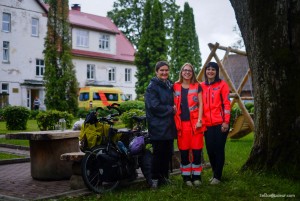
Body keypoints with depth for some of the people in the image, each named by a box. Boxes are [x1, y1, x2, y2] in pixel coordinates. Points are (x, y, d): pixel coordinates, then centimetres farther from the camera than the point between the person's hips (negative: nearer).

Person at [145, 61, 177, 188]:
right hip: (157, 126, -7)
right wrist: (171, 109, -10)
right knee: (158, 153, 0)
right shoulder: (152, 87, -8)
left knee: (168, 153, 10)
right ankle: (155, 179, 12)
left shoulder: (170, 86, 15)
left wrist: (173, 109, 3)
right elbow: (154, 106, -18)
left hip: (169, 125, 7)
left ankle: (164, 177, 24)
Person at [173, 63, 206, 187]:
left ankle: (196, 176, 13)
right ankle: (186, 177, 14)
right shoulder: (175, 87, 8)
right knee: (184, 151, 4)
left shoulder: (197, 86, 6)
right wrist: (175, 122, 2)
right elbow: (174, 105, 10)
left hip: (195, 123, 0)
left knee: (197, 150, 0)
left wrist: (199, 120, -7)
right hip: (182, 123, 1)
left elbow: (200, 104, 3)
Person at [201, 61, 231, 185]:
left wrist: (226, 121, -11)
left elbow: (226, 104, -5)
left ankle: (217, 176, 12)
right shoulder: (202, 86, 9)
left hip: (220, 123, -4)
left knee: (219, 149, 2)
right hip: (207, 124, 4)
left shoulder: (222, 84, -1)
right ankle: (215, 173, 27)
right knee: (210, 149, 8)